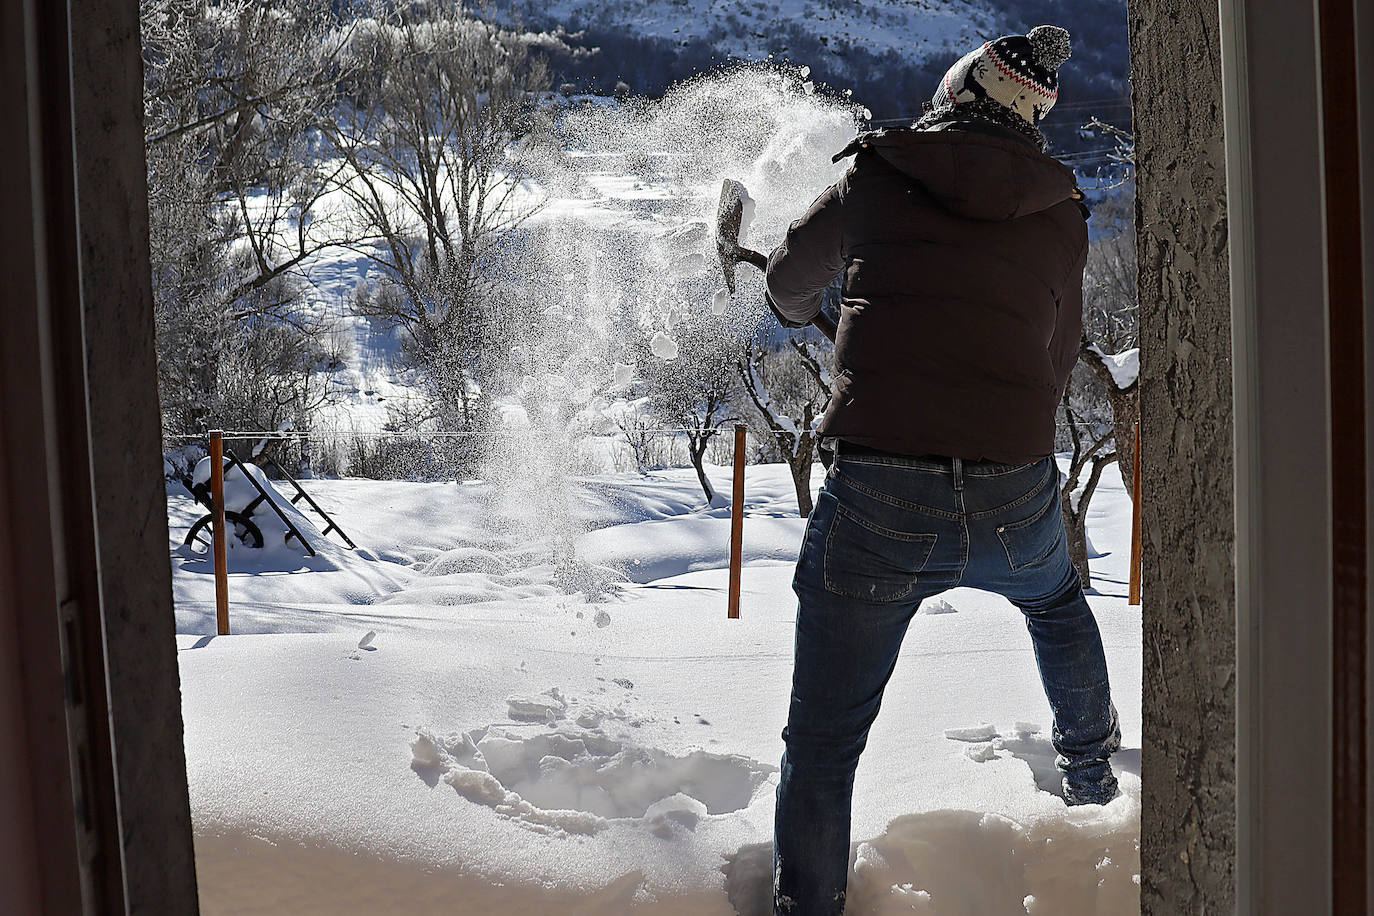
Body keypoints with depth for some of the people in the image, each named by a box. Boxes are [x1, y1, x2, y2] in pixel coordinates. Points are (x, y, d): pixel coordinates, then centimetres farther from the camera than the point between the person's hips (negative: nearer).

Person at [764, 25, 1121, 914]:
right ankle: (1091, 771, 56)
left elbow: (791, 279, 23)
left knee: (823, 741, 10)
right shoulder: (1062, 215, 12)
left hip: (877, 501, -3)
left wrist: (802, 309, 46)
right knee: (1057, 600, 38)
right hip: (1018, 502, 4)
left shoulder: (877, 179, 7)